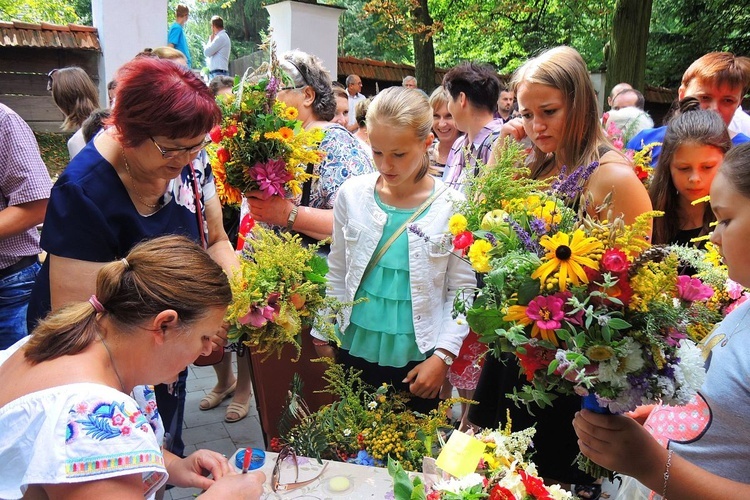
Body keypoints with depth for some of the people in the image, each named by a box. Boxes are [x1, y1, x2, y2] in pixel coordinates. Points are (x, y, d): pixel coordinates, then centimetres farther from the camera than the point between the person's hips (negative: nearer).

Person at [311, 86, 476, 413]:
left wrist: (443, 355, -9)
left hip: (416, 358, -2)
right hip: (355, 349, 2)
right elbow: (337, 273, 7)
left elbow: (463, 291, -4)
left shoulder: (453, 207, -9)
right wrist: (323, 332, 8)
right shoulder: (352, 194, -2)